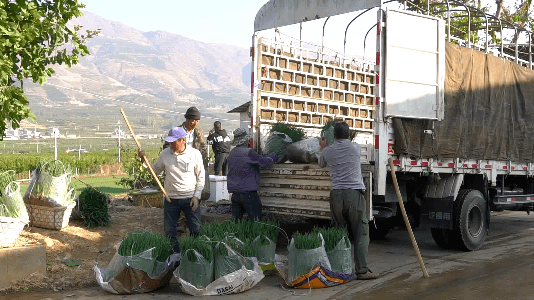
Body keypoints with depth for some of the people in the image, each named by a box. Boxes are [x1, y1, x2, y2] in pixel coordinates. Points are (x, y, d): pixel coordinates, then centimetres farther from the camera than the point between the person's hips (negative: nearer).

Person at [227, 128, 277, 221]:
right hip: (248, 192, -7)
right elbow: (264, 162, -6)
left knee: (236, 220, 10)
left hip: (234, 193, 7)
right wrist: (273, 157, 14)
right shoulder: (248, 152, -12)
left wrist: (266, 156, 15)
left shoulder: (231, 153, 10)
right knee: (256, 221, -1)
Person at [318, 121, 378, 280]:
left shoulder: (328, 151, 8)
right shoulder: (355, 148, 5)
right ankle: (362, 270, -5)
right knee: (361, 233, -1)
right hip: (354, 193, -2)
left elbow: (321, 164, 29)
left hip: (336, 194, 3)